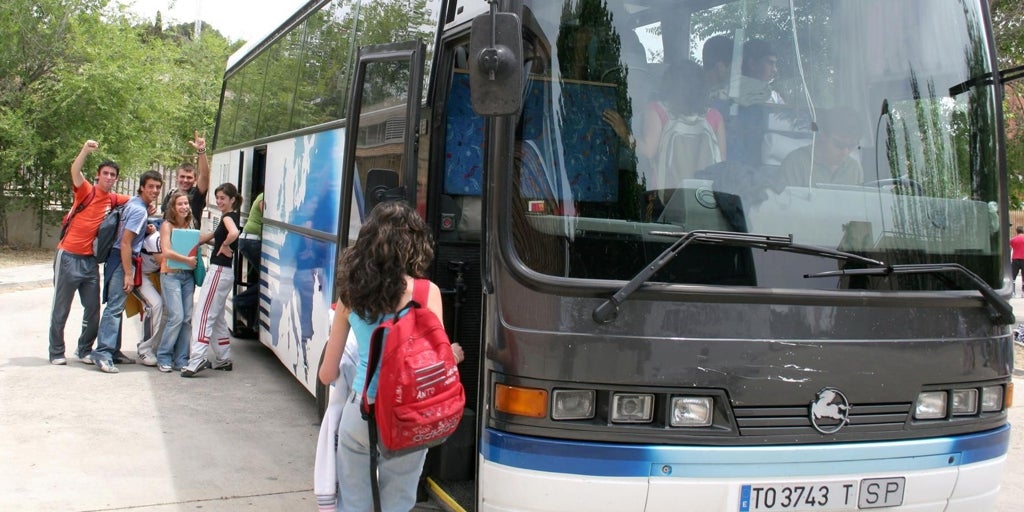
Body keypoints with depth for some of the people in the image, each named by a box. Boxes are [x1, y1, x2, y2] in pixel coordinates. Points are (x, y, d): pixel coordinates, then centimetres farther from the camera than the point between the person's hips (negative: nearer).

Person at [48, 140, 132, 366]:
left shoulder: (114, 200, 7)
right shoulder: (87, 191, -6)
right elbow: (75, 171, -25)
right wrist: (86, 150, -41)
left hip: (91, 260, 5)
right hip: (69, 256, -5)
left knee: (93, 309, 7)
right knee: (61, 308, 4)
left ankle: (84, 350, 22)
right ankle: (56, 352, 15)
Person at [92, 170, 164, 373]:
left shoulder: (133, 203, 14)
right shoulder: (140, 210, -15)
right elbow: (125, 242, -20)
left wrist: (146, 227, 13)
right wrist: (128, 274, -21)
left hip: (117, 259, 10)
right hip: (122, 261, -10)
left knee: (116, 307, 14)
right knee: (115, 308, -13)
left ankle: (113, 350, 22)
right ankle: (103, 354, -16)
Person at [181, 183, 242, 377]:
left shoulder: (228, 216, -10)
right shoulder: (230, 217, 18)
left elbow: (234, 233, -33)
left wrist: (224, 246, -18)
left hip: (219, 271, -10)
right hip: (223, 271, 10)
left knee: (203, 314, -13)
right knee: (217, 317, 16)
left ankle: (197, 359, -20)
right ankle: (224, 359, 20)